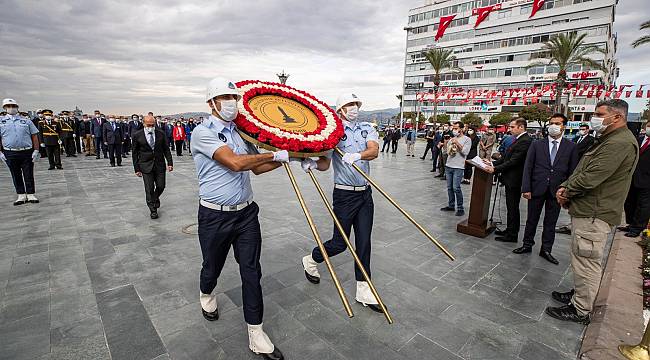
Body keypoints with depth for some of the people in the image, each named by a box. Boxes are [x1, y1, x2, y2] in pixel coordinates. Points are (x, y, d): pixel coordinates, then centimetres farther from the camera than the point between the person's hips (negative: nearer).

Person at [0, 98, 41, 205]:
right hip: (10, 154, 1)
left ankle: (31, 195, 12)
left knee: (29, 175, 3)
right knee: (16, 176, 9)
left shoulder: (26, 121, 5)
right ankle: (21, 196, 17)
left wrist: (36, 150, -4)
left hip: (27, 152, -1)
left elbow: (34, 136, 4)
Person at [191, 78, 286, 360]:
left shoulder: (241, 132, 8)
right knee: (212, 267, 19)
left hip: (246, 213, 4)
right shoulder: (203, 133, -13)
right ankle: (206, 295, 55)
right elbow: (235, 162, -27)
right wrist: (275, 154, -20)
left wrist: (288, 159, 2)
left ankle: (256, 335, 19)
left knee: (251, 273, 5)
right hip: (215, 217, -4)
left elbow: (257, 167, 14)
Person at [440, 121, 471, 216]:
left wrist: (457, 143, -17)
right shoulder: (452, 139, 15)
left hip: (458, 167, -6)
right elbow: (446, 151, 17)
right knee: (449, 187, 9)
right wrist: (445, 143, -1)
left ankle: (460, 208, -1)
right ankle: (451, 205, 19)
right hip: (448, 166, 6)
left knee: (456, 188, -10)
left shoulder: (467, 139, -1)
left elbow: (465, 152, -13)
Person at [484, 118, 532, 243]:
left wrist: (495, 169, -19)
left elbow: (513, 161, -22)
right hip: (510, 178, 10)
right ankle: (510, 230, 31)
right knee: (511, 207, 18)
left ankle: (512, 235, 12)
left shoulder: (525, 141, -18)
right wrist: (493, 164, 3)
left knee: (513, 208, 1)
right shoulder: (517, 140, 13)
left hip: (514, 180, -10)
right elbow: (505, 156, 14)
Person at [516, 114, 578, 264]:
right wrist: (526, 188, -8)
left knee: (550, 222, 10)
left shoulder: (571, 147, 3)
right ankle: (527, 245, 25)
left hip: (556, 191, 0)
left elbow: (572, 171, 2)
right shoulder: (536, 145, 2)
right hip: (537, 189, 0)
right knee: (532, 219, 10)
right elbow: (528, 168, -1)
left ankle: (546, 250, 23)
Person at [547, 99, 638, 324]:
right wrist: (565, 187, 0)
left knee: (586, 262, 0)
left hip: (594, 215, -11)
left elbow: (590, 177, -24)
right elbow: (581, 171, 16)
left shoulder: (620, 143, -19)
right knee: (583, 260, 21)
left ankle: (580, 311, 12)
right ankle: (579, 295, 37)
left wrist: (566, 192, -9)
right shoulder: (607, 140, 17)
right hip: (588, 210, 11)